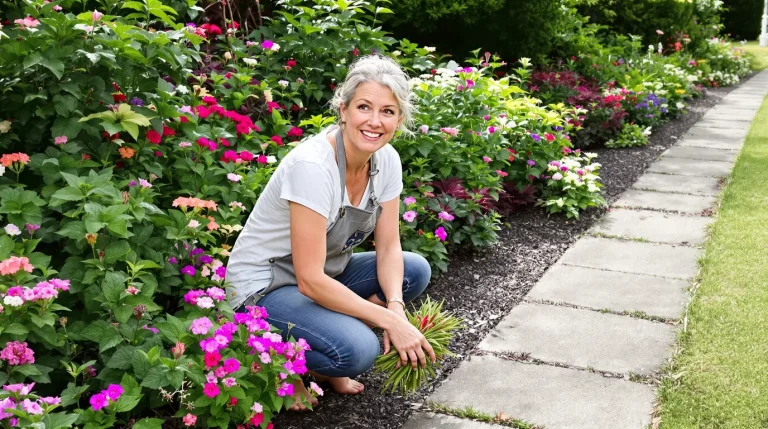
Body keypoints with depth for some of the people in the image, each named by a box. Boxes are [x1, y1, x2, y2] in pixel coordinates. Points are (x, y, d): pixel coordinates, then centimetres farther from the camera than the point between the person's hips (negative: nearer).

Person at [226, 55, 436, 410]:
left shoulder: (386, 160, -7)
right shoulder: (311, 166, -29)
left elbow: (389, 248, -2)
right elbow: (310, 280, -29)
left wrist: (396, 307, -21)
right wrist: (389, 319, -25)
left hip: (323, 276, 8)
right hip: (262, 288, -8)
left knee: (415, 270, -5)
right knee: (357, 350, -30)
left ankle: (322, 354, 4)